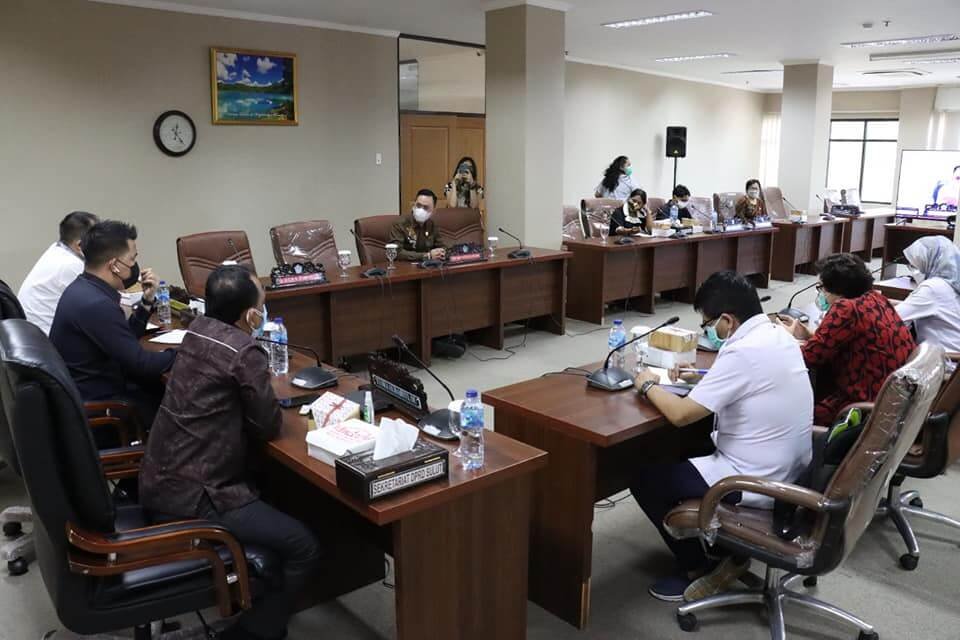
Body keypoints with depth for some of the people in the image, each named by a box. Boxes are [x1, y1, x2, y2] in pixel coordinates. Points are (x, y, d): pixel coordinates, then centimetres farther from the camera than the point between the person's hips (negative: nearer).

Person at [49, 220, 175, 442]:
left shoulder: (84, 288, 4)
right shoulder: (96, 304, -28)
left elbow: (126, 338, 14)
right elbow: (140, 364, -24)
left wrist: (147, 301, 3)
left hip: (86, 390, 9)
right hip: (94, 407, -9)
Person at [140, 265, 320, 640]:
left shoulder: (197, 330, 5)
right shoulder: (245, 353, -19)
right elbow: (268, 427, -10)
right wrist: (265, 388, 8)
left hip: (159, 482, 10)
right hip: (190, 496, -9)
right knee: (304, 548, -7)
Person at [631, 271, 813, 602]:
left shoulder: (743, 352, -26)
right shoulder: (778, 335, 2)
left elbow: (681, 414, -23)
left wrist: (648, 385, -6)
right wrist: (702, 379, 10)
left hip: (759, 483, -9)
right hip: (792, 471, 9)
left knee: (645, 479, 3)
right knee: (690, 450, 28)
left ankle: (698, 567, 16)